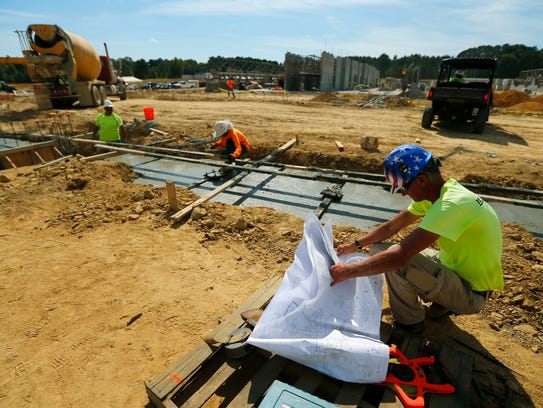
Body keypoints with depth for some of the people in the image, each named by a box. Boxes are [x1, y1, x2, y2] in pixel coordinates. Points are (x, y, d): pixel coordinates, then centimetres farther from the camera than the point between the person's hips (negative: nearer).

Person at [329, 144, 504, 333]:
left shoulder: (453, 204, -33)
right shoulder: (434, 193, -3)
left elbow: (400, 256, -38)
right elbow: (392, 226, 5)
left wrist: (348, 272, -30)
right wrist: (355, 245, 2)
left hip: (471, 294, -9)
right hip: (456, 270, 9)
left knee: (395, 259, -29)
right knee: (379, 249, 7)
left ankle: (409, 321, -1)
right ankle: (440, 306, 14)